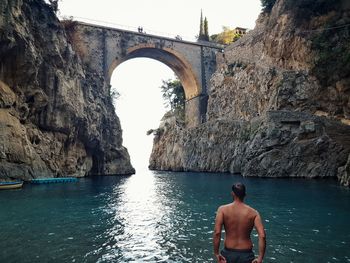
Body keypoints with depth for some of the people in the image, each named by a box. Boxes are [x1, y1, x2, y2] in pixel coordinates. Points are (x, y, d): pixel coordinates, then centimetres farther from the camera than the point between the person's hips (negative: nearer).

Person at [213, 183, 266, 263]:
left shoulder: (223, 209, -8)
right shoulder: (253, 212, -5)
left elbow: (217, 232, -18)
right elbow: (262, 236, -14)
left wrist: (216, 253, -10)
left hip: (228, 253, 0)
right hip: (246, 255, 1)